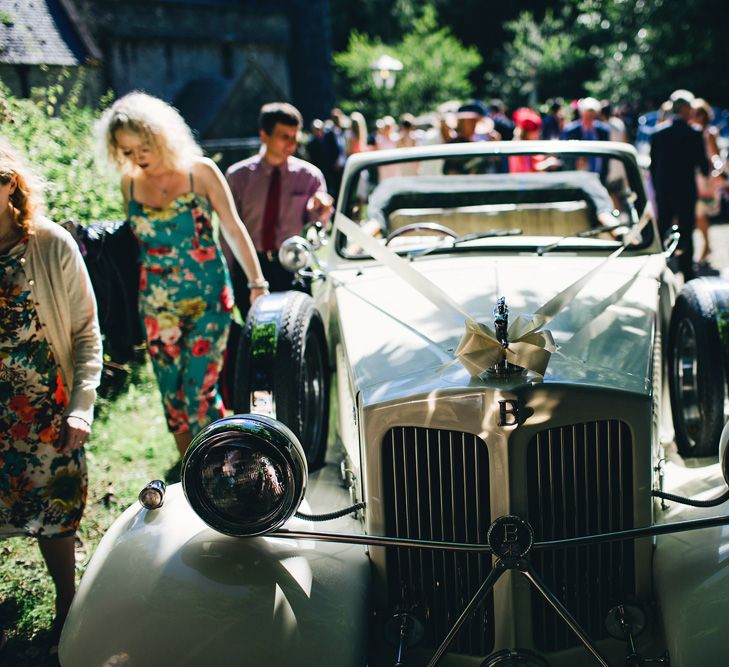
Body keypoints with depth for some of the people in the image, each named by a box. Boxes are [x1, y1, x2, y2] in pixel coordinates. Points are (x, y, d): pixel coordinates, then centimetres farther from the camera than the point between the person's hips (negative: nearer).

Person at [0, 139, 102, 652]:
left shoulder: (53, 245, -10)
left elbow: (86, 331, -5)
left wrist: (82, 406, -13)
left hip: (46, 408, -1)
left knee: (53, 512, 11)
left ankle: (67, 607, 33)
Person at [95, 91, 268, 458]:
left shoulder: (200, 172, -7)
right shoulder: (129, 182, 2)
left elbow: (233, 229, -3)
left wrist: (257, 283, -4)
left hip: (209, 297, -4)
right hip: (158, 304, 4)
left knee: (199, 390, -9)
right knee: (171, 393, 8)